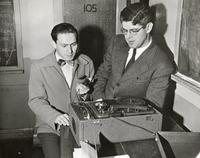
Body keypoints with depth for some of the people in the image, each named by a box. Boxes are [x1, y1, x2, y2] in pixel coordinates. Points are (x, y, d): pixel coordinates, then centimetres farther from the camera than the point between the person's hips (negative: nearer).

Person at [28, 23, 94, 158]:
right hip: (51, 127, -2)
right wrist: (55, 116, -24)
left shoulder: (87, 63, 2)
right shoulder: (39, 67, -7)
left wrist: (88, 91, -11)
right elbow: (36, 101, -6)